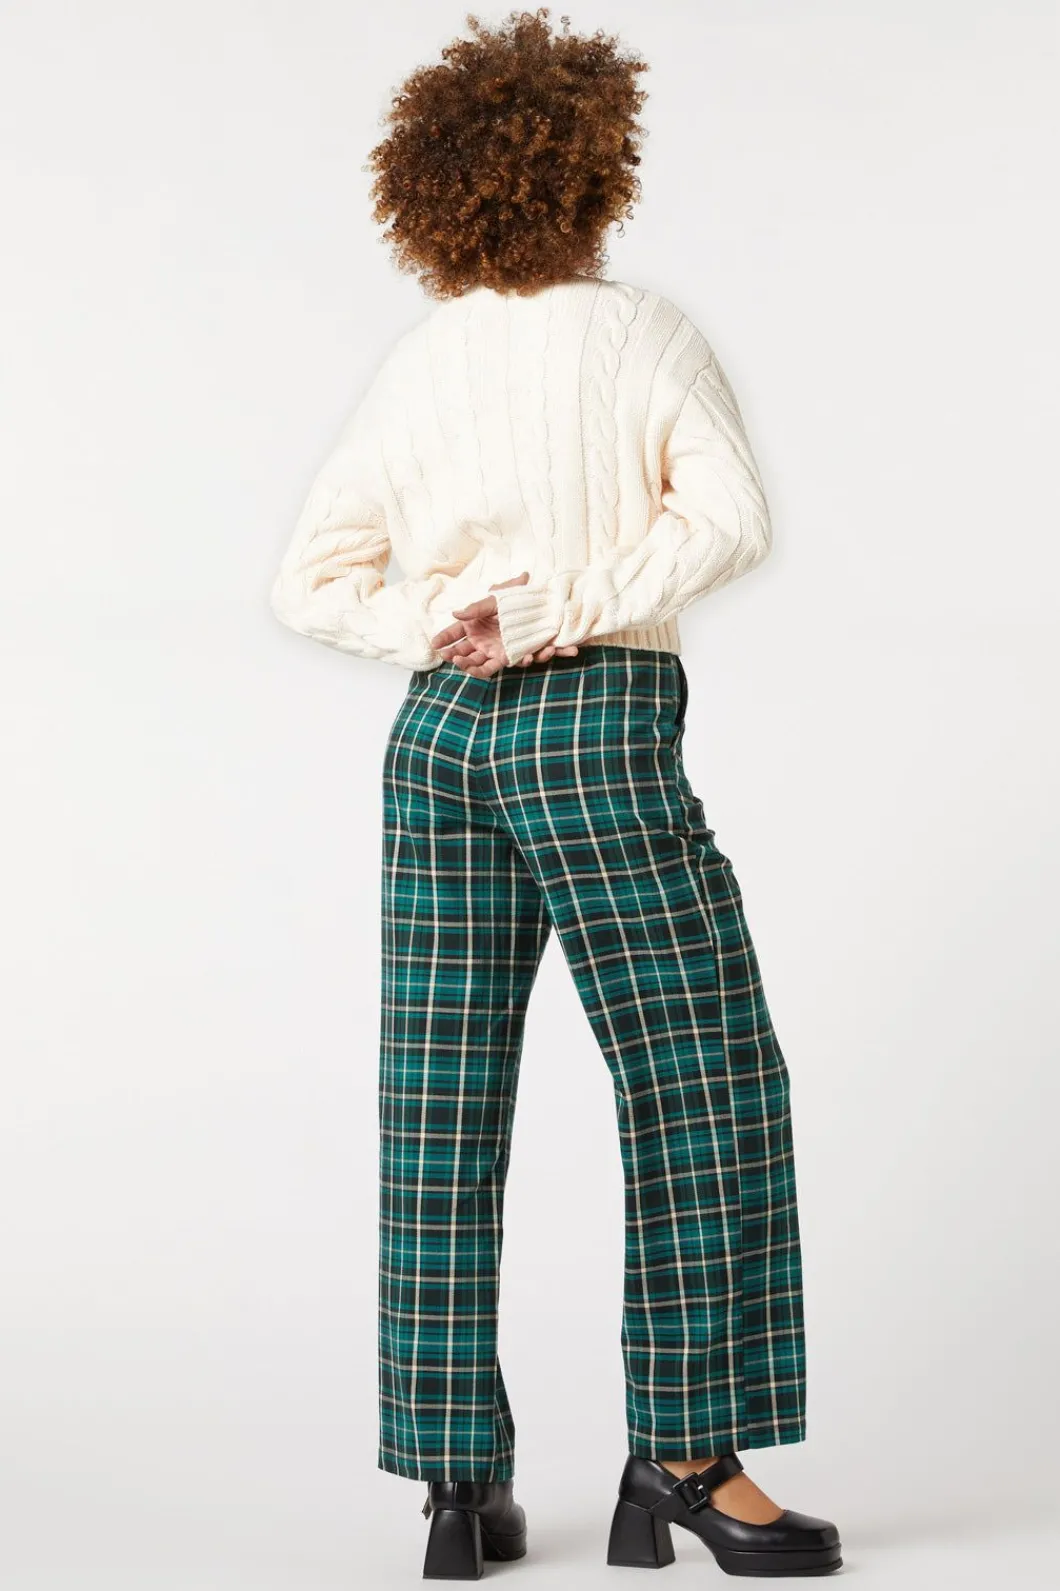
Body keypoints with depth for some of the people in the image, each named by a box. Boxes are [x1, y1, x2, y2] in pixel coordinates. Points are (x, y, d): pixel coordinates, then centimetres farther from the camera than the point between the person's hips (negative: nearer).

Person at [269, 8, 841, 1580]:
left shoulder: (414, 368, 11)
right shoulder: (643, 333, -1)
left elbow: (313, 579, 7)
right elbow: (729, 517, -15)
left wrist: (438, 629, -4)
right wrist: (567, 615, -13)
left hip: (438, 732, 6)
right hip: (595, 729, -5)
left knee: (442, 1111, 5)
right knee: (705, 1087, 2)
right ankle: (686, 1452, 2)